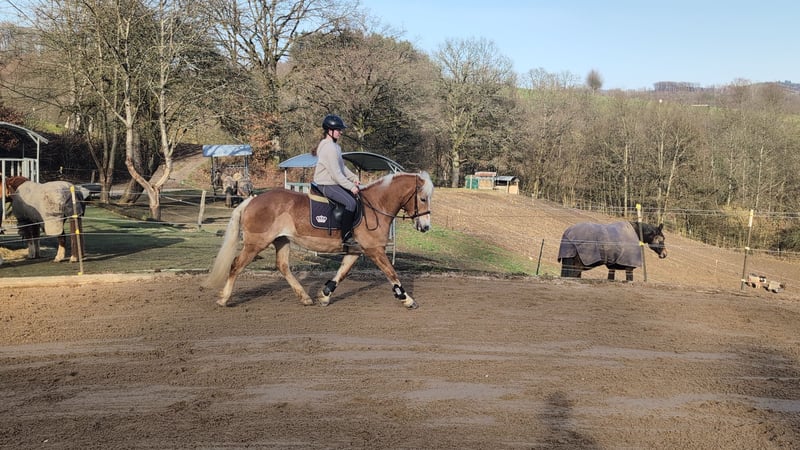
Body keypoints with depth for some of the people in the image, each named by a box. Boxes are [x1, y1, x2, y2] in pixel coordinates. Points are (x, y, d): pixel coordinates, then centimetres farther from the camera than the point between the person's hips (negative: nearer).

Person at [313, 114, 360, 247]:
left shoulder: (335, 146, 14)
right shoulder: (328, 148, -20)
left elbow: (342, 167, 19)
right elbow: (336, 173, -23)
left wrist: (354, 178, 4)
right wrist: (351, 186, -19)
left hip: (334, 183, 11)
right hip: (326, 185, -11)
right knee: (351, 202, -27)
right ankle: (346, 238, -22)